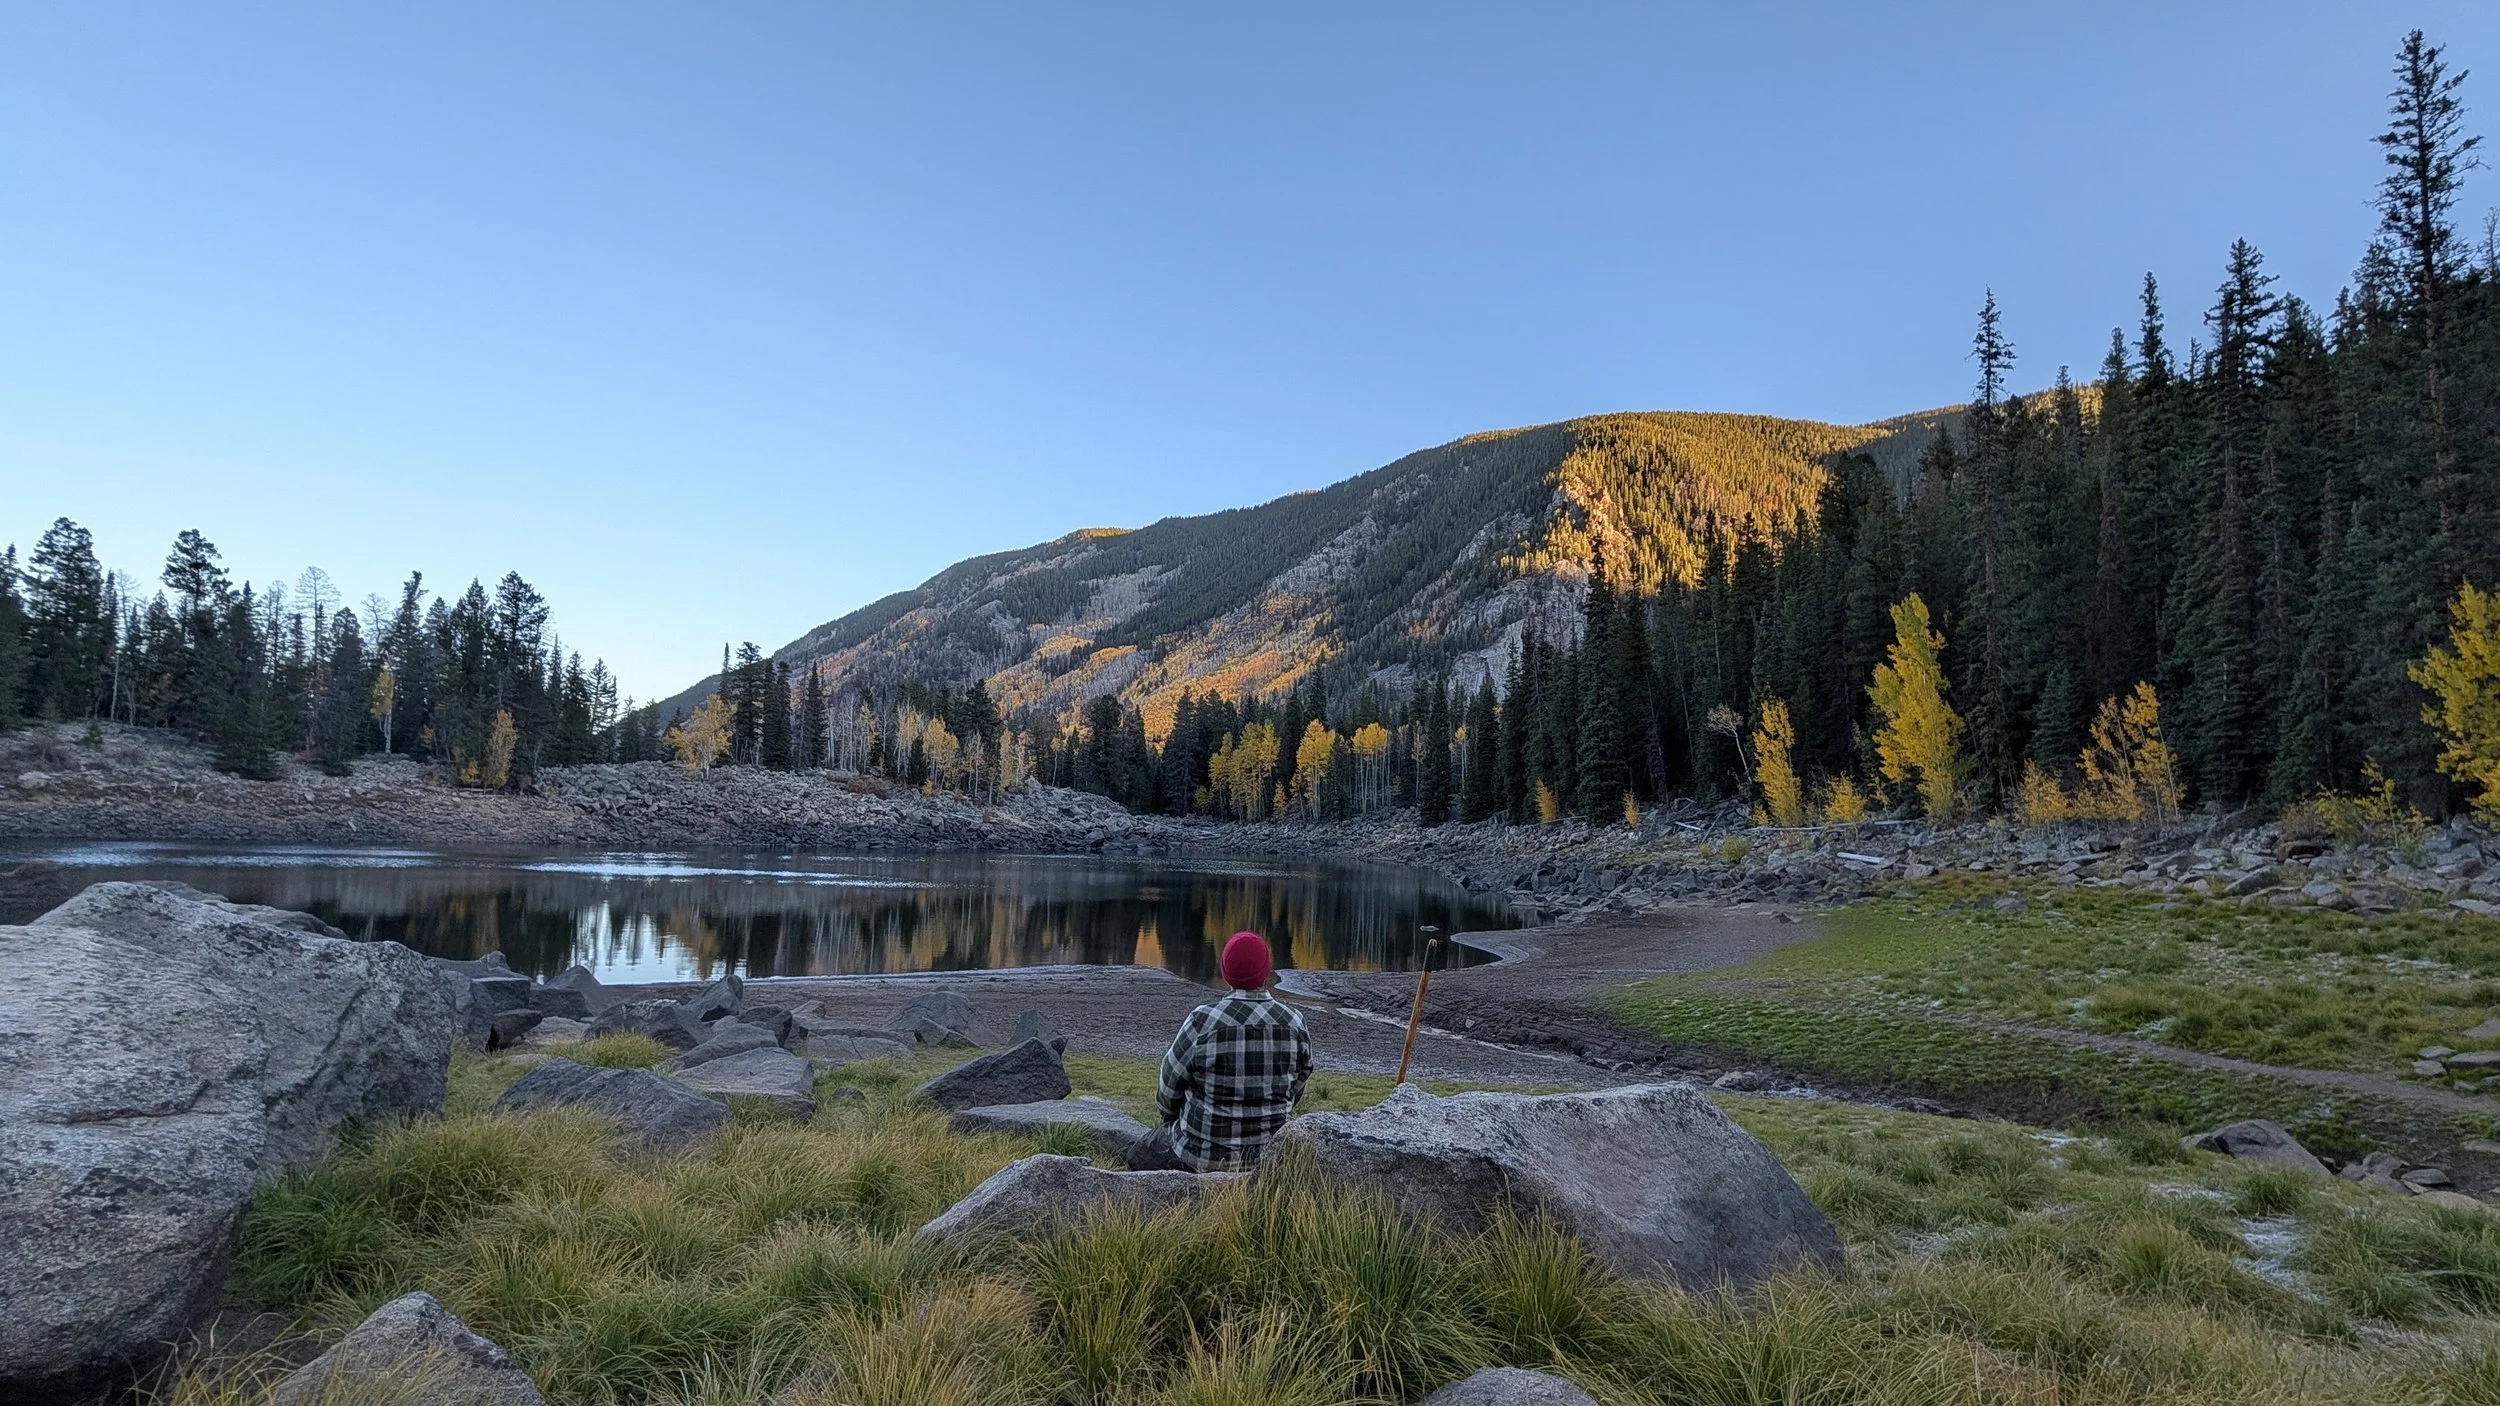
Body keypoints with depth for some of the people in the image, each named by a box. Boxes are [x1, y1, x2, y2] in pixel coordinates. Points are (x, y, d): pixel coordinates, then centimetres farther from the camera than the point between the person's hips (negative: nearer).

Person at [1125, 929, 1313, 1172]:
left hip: (1203, 1155, -5)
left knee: (1138, 1156, 21)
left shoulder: (1202, 1023, -20)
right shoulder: (1295, 1023, -9)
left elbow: (1169, 1089, -5)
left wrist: (1172, 1116, 16)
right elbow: (1295, 1091, 4)